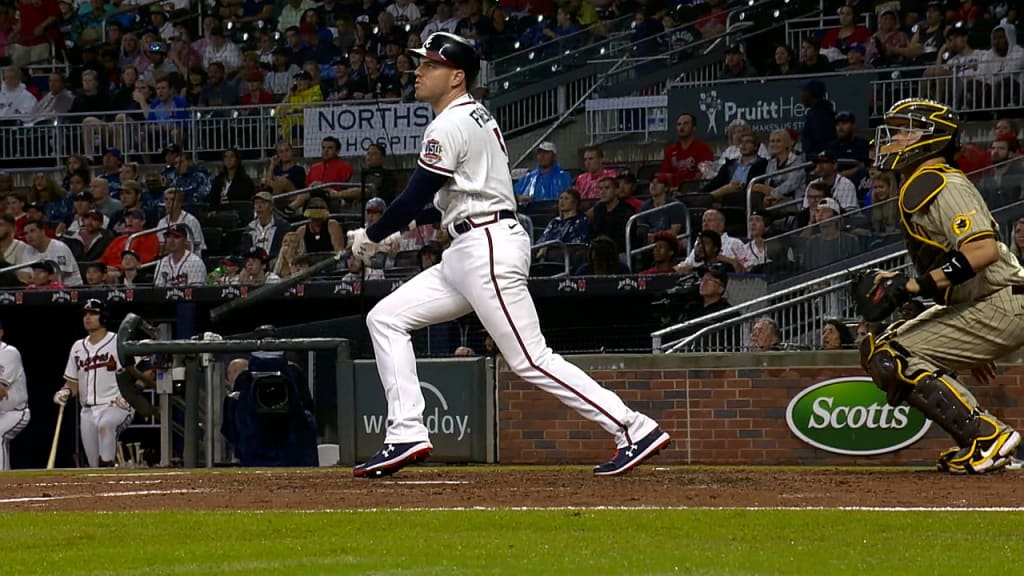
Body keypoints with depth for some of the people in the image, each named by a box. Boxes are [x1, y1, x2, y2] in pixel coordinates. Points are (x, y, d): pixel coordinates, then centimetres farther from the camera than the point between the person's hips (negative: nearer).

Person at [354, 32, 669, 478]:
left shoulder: (450, 126, -12)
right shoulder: (476, 115, 18)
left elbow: (415, 200, -14)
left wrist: (371, 236, 2)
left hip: (488, 249, -11)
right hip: (466, 254, 11)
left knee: (530, 360, -12)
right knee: (385, 319, 8)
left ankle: (635, 430, -12)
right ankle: (406, 436, 2)